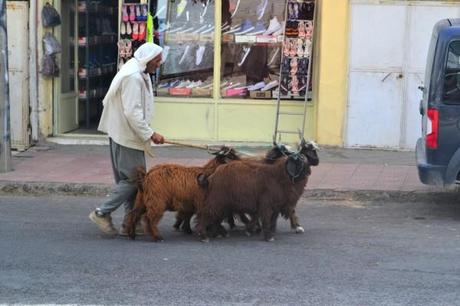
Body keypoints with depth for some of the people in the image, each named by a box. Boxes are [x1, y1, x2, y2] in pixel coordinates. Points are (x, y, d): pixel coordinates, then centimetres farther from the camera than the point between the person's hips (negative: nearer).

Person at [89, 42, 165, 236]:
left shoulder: (138, 75, 15)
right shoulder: (132, 77, -19)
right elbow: (132, 113, -24)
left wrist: (146, 134, 17)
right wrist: (150, 134, -20)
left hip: (123, 135, 11)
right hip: (127, 136, -11)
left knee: (133, 179, 12)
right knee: (133, 179, -7)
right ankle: (102, 213, -1)